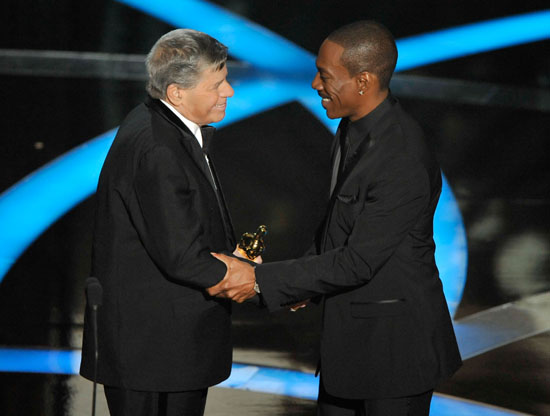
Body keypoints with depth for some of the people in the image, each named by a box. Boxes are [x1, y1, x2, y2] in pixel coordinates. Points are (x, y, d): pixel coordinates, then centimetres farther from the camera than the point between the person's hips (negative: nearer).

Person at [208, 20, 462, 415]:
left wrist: (260, 280, -23)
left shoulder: (404, 163, -28)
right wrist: (305, 277, 9)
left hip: (394, 338, -9)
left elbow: (359, 261, -25)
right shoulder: (356, 125, 2)